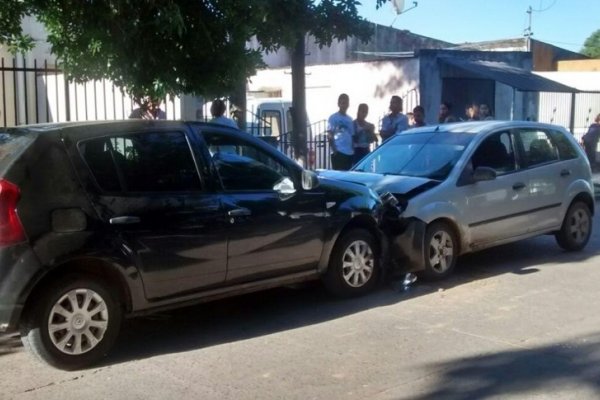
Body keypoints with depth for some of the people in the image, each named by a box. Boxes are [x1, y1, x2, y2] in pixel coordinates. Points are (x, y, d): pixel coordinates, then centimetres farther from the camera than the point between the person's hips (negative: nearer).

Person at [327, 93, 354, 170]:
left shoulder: (350, 119, 16)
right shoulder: (333, 118, 0)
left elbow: (352, 136, 17)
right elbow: (330, 135, -4)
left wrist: (353, 149, 7)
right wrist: (334, 149, -12)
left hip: (350, 152, 6)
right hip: (338, 152, -6)